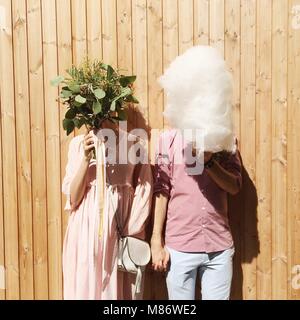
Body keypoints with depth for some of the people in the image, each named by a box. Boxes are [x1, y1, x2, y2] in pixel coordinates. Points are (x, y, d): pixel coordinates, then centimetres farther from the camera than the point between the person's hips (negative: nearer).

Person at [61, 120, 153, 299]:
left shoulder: (133, 142, -1)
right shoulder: (79, 143, 2)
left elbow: (145, 190, -1)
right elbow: (73, 198, -2)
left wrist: (131, 232, -6)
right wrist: (86, 158, -12)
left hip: (123, 228, -1)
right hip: (87, 229, 1)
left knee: (118, 287, 8)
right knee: (85, 286, 10)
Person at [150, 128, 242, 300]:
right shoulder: (170, 138, 0)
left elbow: (234, 186, 0)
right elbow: (161, 190, -1)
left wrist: (208, 161, -16)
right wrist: (157, 242, -3)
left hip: (219, 246, 2)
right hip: (180, 246, -2)